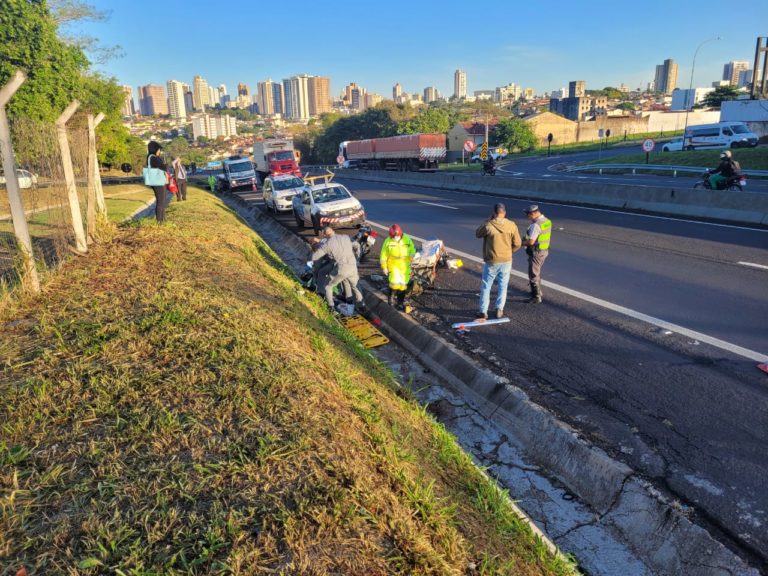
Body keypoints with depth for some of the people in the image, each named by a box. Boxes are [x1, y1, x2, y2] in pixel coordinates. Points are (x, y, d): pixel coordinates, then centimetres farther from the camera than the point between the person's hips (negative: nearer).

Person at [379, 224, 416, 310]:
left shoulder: (407, 239, -5)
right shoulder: (388, 241, -8)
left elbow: (412, 249, 6)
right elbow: (383, 255, -2)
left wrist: (412, 255, -14)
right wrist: (384, 267, -3)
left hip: (405, 266, 3)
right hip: (393, 265, -2)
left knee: (403, 284, 8)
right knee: (395, 282, -16)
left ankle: (400, 302, 24)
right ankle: (391, 296, 15)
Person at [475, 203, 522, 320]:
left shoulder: (488, 225, -16)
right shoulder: (512, 225, -8)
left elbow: (477, 234, 4)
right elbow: (517, 244, -2)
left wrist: (488, 220, 5)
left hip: (492, 261, -2)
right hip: (507, 261, 2)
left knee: (486, 286, 9)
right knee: (503, 286, 15)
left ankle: (483, 312, 10)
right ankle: (499, 310, 17)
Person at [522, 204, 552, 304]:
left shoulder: (536, 225, -25)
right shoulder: (547, 221, 4)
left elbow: (531, 242, -26)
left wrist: (522, 243, -6)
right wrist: (526, 239, 9)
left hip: (536, 253, -9)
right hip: (544, 250, 9)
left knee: (533, 275, 1)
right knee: (537, 272, 26)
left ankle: (536, 297, 7)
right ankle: (537, 291, 41)